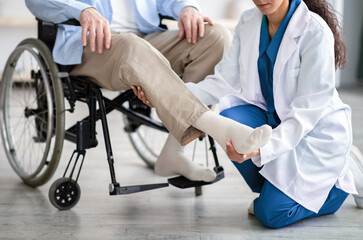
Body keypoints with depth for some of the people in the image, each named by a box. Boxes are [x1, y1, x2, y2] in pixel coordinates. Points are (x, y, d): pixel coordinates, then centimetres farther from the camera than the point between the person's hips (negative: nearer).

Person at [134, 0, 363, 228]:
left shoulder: (315, 31, -22)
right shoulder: (249, 22, -3)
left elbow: (308, 110, -24)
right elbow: (223, 81, -6)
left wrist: (262, 148, -37)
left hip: (316, 130, -5)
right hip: (274, 121, 6)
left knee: (272, 213, -16)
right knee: (231, 119, -27)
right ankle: (270, 188, 0)